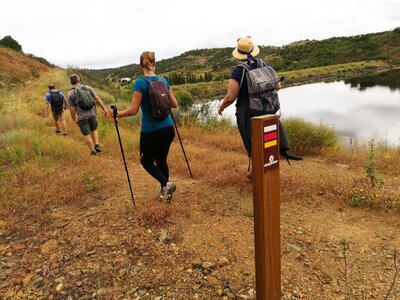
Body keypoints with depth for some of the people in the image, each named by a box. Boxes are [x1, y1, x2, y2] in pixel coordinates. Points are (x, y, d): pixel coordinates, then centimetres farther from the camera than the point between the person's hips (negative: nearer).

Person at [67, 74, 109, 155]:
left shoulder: (70, 94, -5)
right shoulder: (88, 87, 1)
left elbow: (72, 109, -6)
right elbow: (97, 98, -1)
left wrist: (74, 120, 6)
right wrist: (104, 109, 3)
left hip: (82, 117, -3)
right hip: (92, 114, 3)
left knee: (87, 134, 11)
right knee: (94, 130, 24)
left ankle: (93, 151, 16)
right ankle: (97, 145, 9)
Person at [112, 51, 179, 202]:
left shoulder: (140, 82, -12)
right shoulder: (163, 80, 3)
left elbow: (133, 110, -15)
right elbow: (174, 104, 9)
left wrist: (119, 114, 3)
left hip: (150, 132, -5)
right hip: (168, 129, 5)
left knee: (146, 161, 16)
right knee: (161, 159, 20)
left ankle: (166, 184, -3)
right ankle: (165, 193, 27)